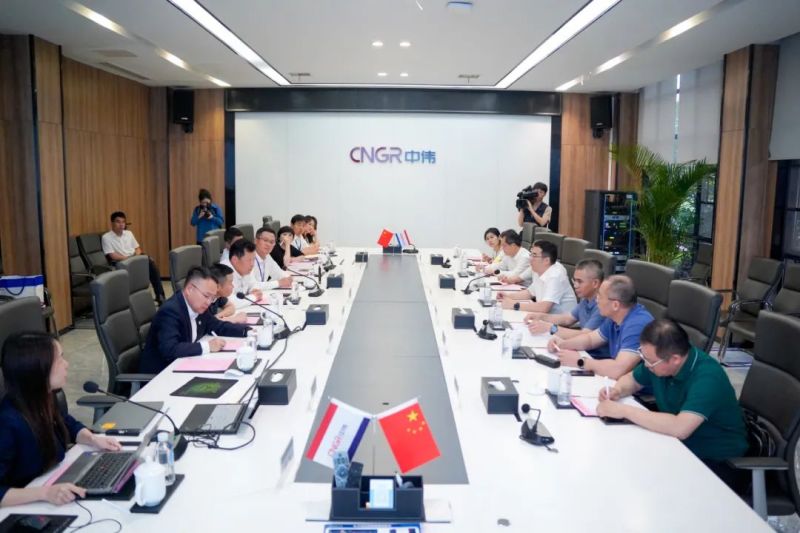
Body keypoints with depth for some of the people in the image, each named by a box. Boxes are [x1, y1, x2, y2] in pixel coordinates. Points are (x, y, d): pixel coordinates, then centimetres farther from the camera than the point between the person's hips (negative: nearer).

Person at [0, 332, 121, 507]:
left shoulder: (43, 399, -5)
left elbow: (69, 425, 16)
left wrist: (93, 439, -2)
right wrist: (44, 493, -39)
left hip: (56, 484, 7)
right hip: (27, 509, -7)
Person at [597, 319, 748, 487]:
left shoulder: (707, 377, -29)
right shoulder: (658, 359, -8)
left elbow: (680, 428, -42)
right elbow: (632, 379, 12)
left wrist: (624, 410, -34)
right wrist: (617, 390, -11)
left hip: (718, 461, -7)